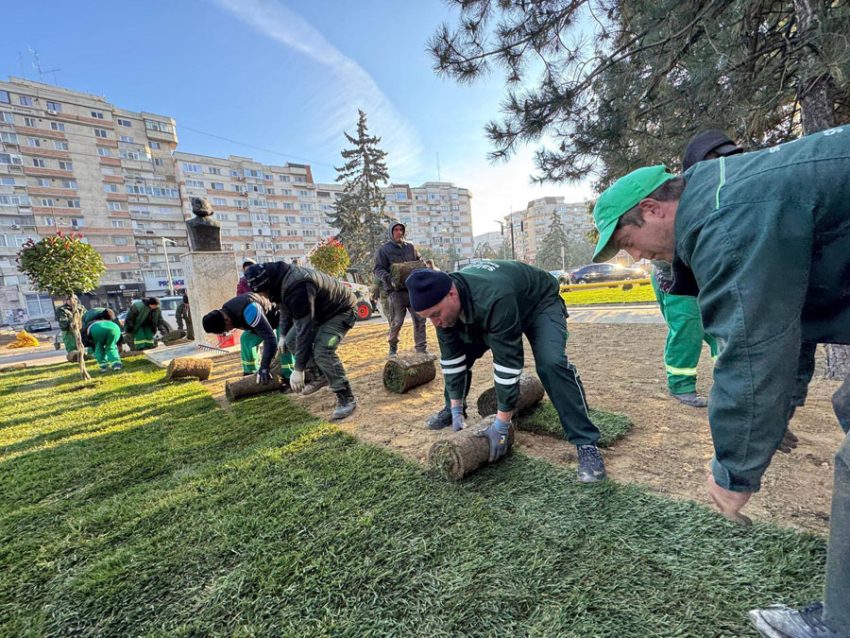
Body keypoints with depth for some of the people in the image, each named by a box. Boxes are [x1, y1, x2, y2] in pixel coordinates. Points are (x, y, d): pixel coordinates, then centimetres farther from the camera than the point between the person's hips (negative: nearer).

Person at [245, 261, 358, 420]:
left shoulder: (297, 288, -36)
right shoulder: (282, 280, -4)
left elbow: (304, 330, -35)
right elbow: (286, 308, 17)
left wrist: (298, 370, -31)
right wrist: (283, 335, 19)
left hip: (340, 310, -10)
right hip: (319, 311, 10)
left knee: (322, 351, -27)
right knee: (291, 341, 5)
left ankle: (346, 398, -15)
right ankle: (320, 376, 19)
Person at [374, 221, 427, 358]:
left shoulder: (411, 247, 15)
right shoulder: (384, 250, 3)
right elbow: (378, 269, -4)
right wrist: (388, 278, -23)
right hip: (396, 291, -4)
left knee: (420, 320, 0)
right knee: (397, 321, -5)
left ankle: (422, 350, 9)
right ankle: (393, 348, 21)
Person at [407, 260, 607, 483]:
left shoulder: (494, 299, -45)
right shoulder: (443, 304, -22)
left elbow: (508, 362, -41)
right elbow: (451, 359, -14)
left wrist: (501, 425, -33)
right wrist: (456, 410, -11)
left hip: (539, 304, -6)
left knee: (551, 362, -31)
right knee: (456, 353, 0)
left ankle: (586, 443, -17)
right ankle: (450, 410, 23)